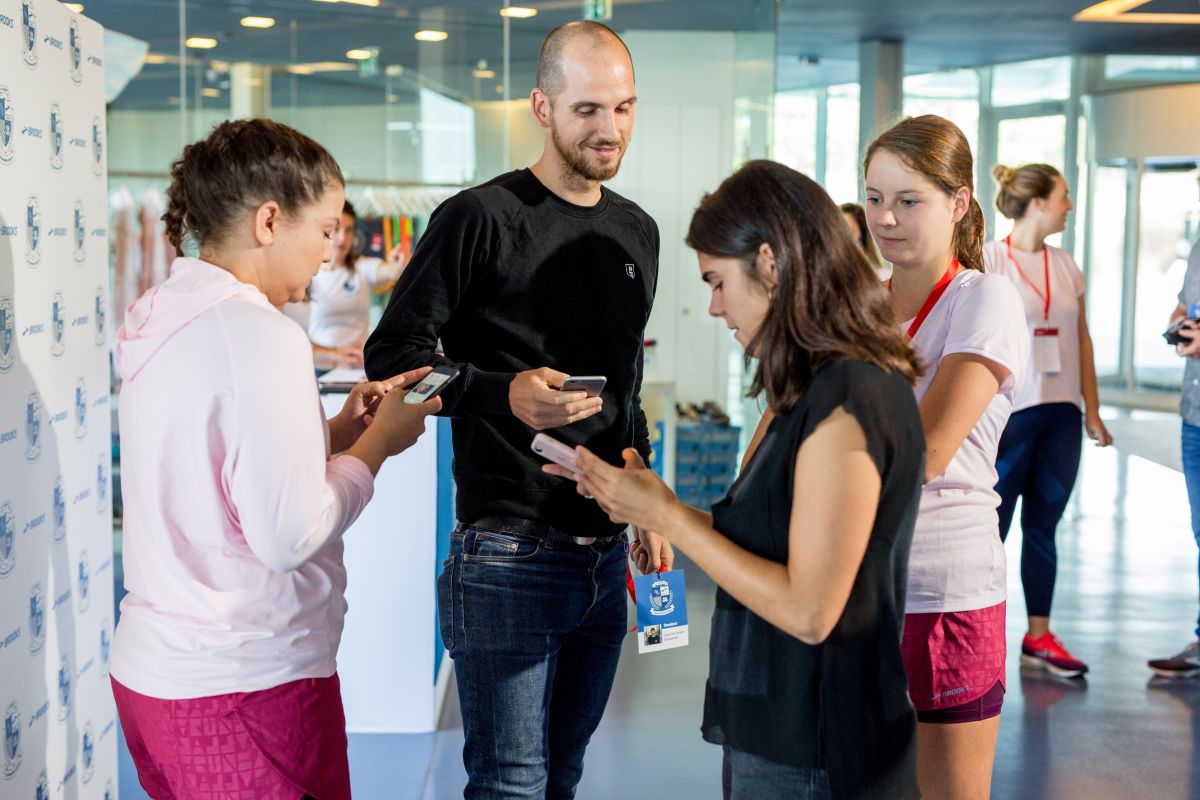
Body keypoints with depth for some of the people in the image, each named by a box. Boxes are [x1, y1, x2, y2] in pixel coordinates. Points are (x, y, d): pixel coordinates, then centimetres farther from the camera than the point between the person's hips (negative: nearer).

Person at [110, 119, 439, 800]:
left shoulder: (161, 319, 7)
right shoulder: (261, 335, -19)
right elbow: (291, 534, -22)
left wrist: (340, 430, 8)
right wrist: (376, 444, -9)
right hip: (246, 687, -8)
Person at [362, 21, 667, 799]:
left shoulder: (638, 232, 13)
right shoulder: (481, 219, -8)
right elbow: (392, 356, -9)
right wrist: (502, 392, -25)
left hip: (604, 554, 7)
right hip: (510, 552, -6)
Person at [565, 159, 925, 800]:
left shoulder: (845, 402, -21)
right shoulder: (813, 390, 9)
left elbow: (808, 610, -22)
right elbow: (762, 540, 7)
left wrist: (667, 515, -17)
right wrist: (644, 501, 1)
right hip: (774, 727, 8)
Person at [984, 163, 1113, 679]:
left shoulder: (1065, 265, 12)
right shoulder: (988, 261, -6)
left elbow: (1082, 340, 14)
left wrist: (1091, 411, 11)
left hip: (1061, 412, 5)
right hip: (1010, 411, -5)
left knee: (1043, 526, 9)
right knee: (991, 526, 0)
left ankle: (1039, 636, 16)